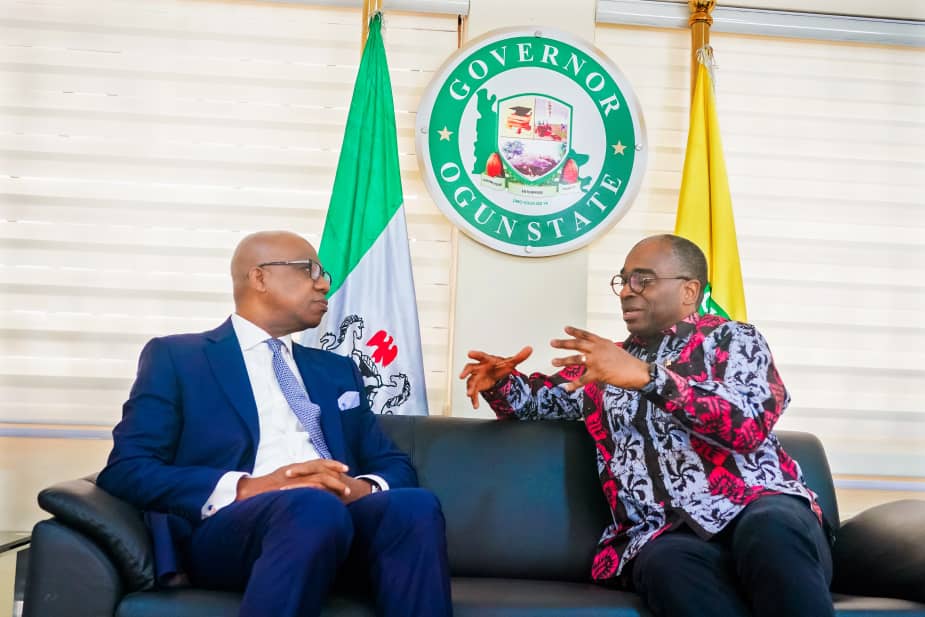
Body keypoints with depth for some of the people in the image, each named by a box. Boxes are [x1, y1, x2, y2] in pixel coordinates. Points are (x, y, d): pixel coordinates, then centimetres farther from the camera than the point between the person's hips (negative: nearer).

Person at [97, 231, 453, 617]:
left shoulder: (336, 370, 28)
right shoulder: (175, 357, 12)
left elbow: (395, 465, 23)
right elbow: (125, 471, 0)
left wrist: (364, 488, -4)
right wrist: (247, 489, -15)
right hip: (232, 526, -5)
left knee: (414, 506, -28)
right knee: (312, 509, -37)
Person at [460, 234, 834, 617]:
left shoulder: (731, 339, 11)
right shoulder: (607, 363, 25)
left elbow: (750, 424, -9)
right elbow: (532, 398, 34)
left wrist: (649, 376, -18)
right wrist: (498, 380, 9)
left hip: (756, 506, -2)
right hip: (667, 533, 2)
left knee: (770, 530, -39)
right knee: (667, 563, -36)